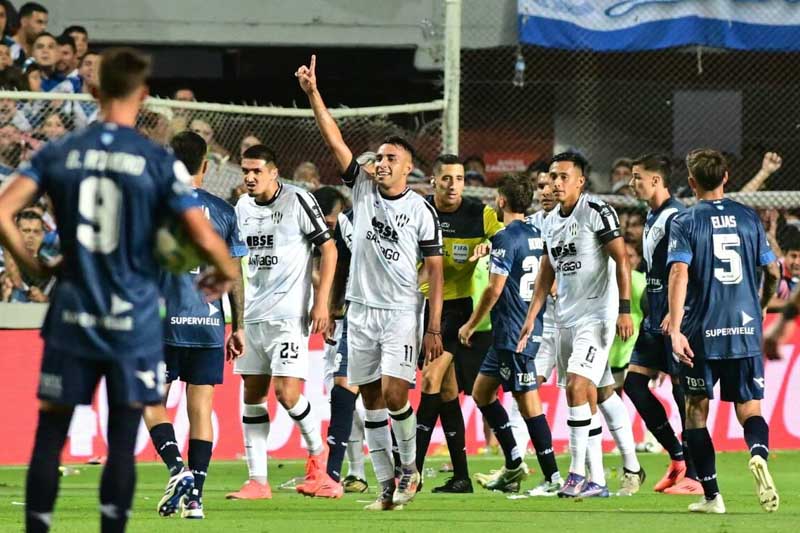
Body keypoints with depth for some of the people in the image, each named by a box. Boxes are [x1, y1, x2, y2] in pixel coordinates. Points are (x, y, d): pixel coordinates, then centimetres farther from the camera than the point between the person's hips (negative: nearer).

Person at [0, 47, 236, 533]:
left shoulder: (59, 154, 1)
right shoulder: (159, 162, -6)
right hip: (133, 323, -2)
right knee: (121, 443, 3)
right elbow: (205, 238, -11)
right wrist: (226, 273, 10)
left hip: (72, 319, 2)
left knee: (49, 437, 8)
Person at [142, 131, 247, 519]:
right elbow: (234, 274, 6)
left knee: (151, 401, 7)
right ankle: (194, 495, 4)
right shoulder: (223, 211, 4)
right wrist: (238, 327, 13)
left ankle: (177, 469, -14)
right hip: (208, 326, 2)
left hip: (164, 323, -2)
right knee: (200, 408, 6)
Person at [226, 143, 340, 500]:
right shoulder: (242, 207, 11)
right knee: (253, 394, 3)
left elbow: (328, 249, -5)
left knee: (287, 392, -14)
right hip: (252, 316, 6)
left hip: (289, 314, -6)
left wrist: (321, 301, -11)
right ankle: (257, 481, 6)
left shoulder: (297, 201, -8)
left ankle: (317, 454, 11)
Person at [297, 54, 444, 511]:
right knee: (371, 398, 3)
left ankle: (410, 466, 8)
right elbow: (335, 139, -1)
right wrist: (312, 92, -11)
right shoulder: (363, 189, 5)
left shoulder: (422, 211, -3)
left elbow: (435, 270, -3)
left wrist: (434, 328, -8)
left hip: (402, 312, -4)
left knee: (394, 394, -14)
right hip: (361, 311, 4)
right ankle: (387, 483, 8)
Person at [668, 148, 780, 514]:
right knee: (749, 409, 5)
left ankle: (711, 495, 9)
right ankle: (759, 454, -28)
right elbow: (772, 271, 12)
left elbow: (679, 274, -16)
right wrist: (761, 305, 32)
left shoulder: (685, 222, -4)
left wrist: (675, 329, -21)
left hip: (702, 333, -2)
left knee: (696, 412, 12)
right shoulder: (748, 218, 6)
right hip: (745, 331, 2)